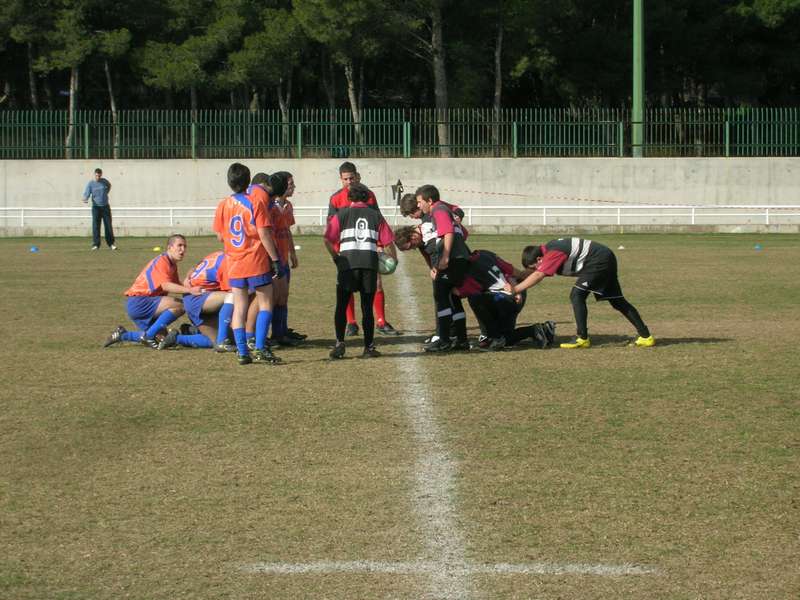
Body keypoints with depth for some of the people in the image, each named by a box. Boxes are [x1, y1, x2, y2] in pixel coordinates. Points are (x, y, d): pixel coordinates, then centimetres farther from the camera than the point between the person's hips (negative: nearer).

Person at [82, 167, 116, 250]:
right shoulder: (90, 184, -5)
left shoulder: (104, 181, 3)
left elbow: (109, 185, 26)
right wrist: (85, 199, -33)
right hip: (96, 207, -2)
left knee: (108, 226, 4)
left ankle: (111, 243, 14)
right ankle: (95, 244, -5)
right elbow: (86, 194, -12)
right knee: (95, 226, -7)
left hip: (105, 206, 2)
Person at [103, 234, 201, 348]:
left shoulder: (173, 265, 16)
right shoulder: (162, 261, -15)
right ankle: (148, 336, -18)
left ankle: (122, 335, 20)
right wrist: (189, 290, -40)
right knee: (179, 305, -24)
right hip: (138, 302, -10)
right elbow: (166, 286, -30)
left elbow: (177, 286, 9)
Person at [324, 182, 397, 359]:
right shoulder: (376, 216, 14)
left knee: (341, 306, 7)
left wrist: (335, 257, 13)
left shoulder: (341, 215, 10)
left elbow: (328, 240, 0)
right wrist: (394, 260, 24)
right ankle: (369, 347, 7)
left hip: (348, 263, -1)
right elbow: (388, 243, 8)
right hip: (370, 262, 1)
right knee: (367, 308, 8)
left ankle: (340, 343, -3)